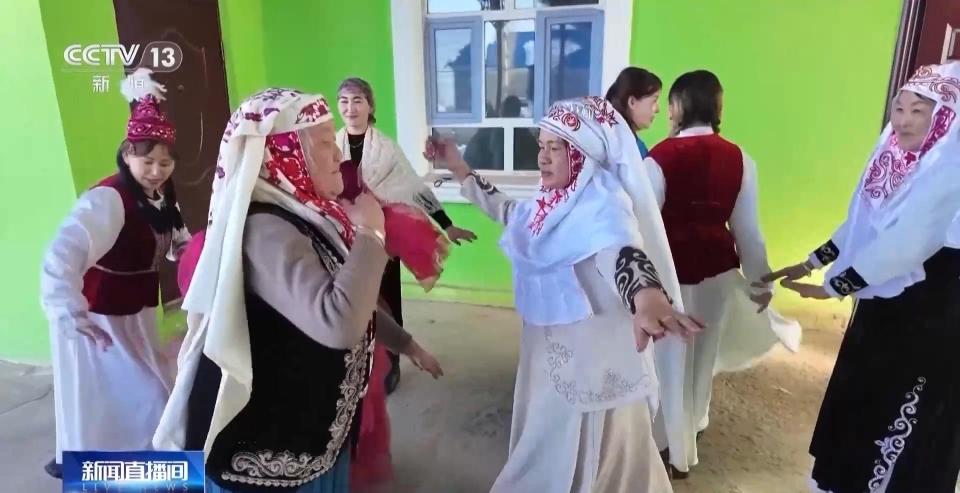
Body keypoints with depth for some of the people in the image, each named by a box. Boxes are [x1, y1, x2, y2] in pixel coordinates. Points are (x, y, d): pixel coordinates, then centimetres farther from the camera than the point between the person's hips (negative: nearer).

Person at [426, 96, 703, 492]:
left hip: (590, 358, -8)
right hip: (548, 349, 8)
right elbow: (509, 212, 18)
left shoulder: (603, 206, -25)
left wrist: (648, 301, -68)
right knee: (548, 454, 28)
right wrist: (458, 167, 15)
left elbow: (623, 250, -46)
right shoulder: (553, 201, 0)